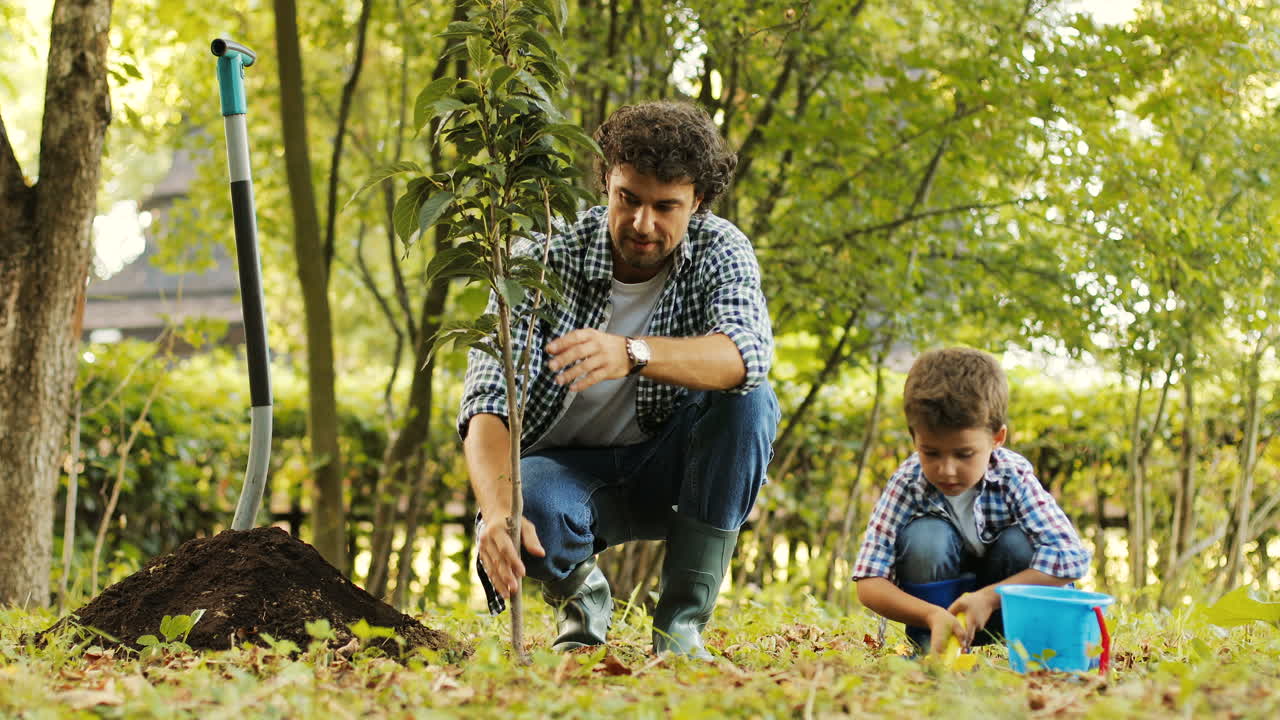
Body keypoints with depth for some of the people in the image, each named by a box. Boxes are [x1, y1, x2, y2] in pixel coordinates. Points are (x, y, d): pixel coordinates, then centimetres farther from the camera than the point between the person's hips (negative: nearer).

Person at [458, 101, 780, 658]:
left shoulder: (720, 251, -15)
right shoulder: (542, 263, -20)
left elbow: (747, 352, -37)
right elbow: (489, 404, -30)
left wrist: (632, 354, -57)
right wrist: (498, 513, -50)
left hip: (665, 467, 2)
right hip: (564, 465, -2)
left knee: (748, 402, -28)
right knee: (531, 513, -37)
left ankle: (681, 627, -20)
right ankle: (578, 593, 2)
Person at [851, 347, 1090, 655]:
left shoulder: (1014, 477, -24)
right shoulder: (907, 484, -25)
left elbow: (1071, 558, -31)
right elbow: (869, 583, -27)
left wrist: (989, 598, -36)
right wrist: (933, 615, -45)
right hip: (936, 602, 0)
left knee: (1020, 541, -27)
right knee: (925, 534, -28)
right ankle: (931, 647, -14)